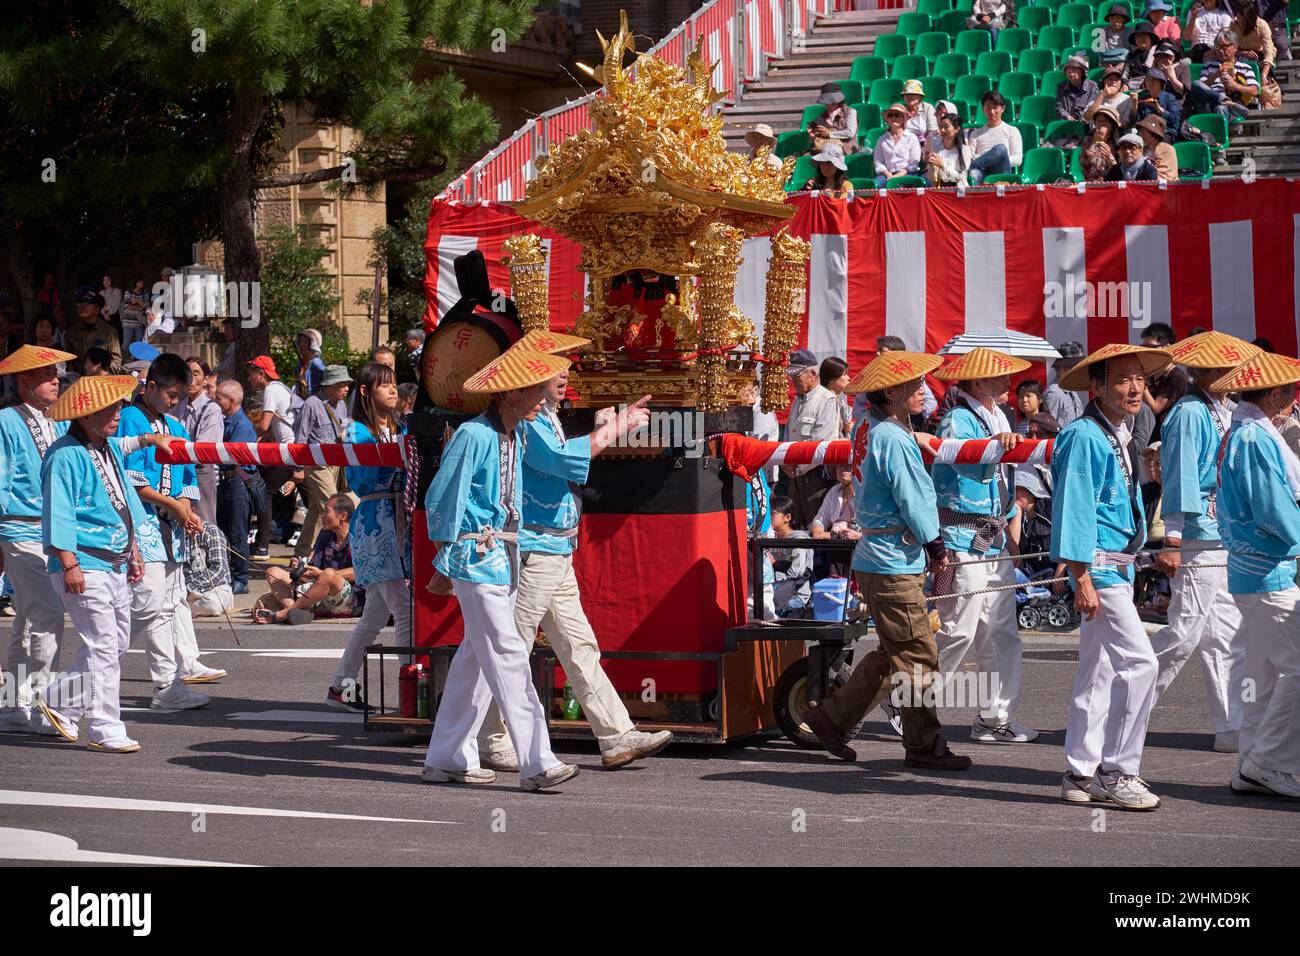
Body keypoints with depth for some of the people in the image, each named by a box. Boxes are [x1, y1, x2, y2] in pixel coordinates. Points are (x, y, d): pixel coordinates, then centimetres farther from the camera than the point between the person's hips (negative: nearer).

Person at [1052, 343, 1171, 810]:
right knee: (1138, 662, -12)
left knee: (1098, 672, 12)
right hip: (1098, 565, -10)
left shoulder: (1121, 438, 15)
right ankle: (1117, 772, -6)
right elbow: (1073, 507, -18)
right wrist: (1082, 578, -21)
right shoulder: (1084, 436, -14)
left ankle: (1082, 774, 17)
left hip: (1119, 566, 10)